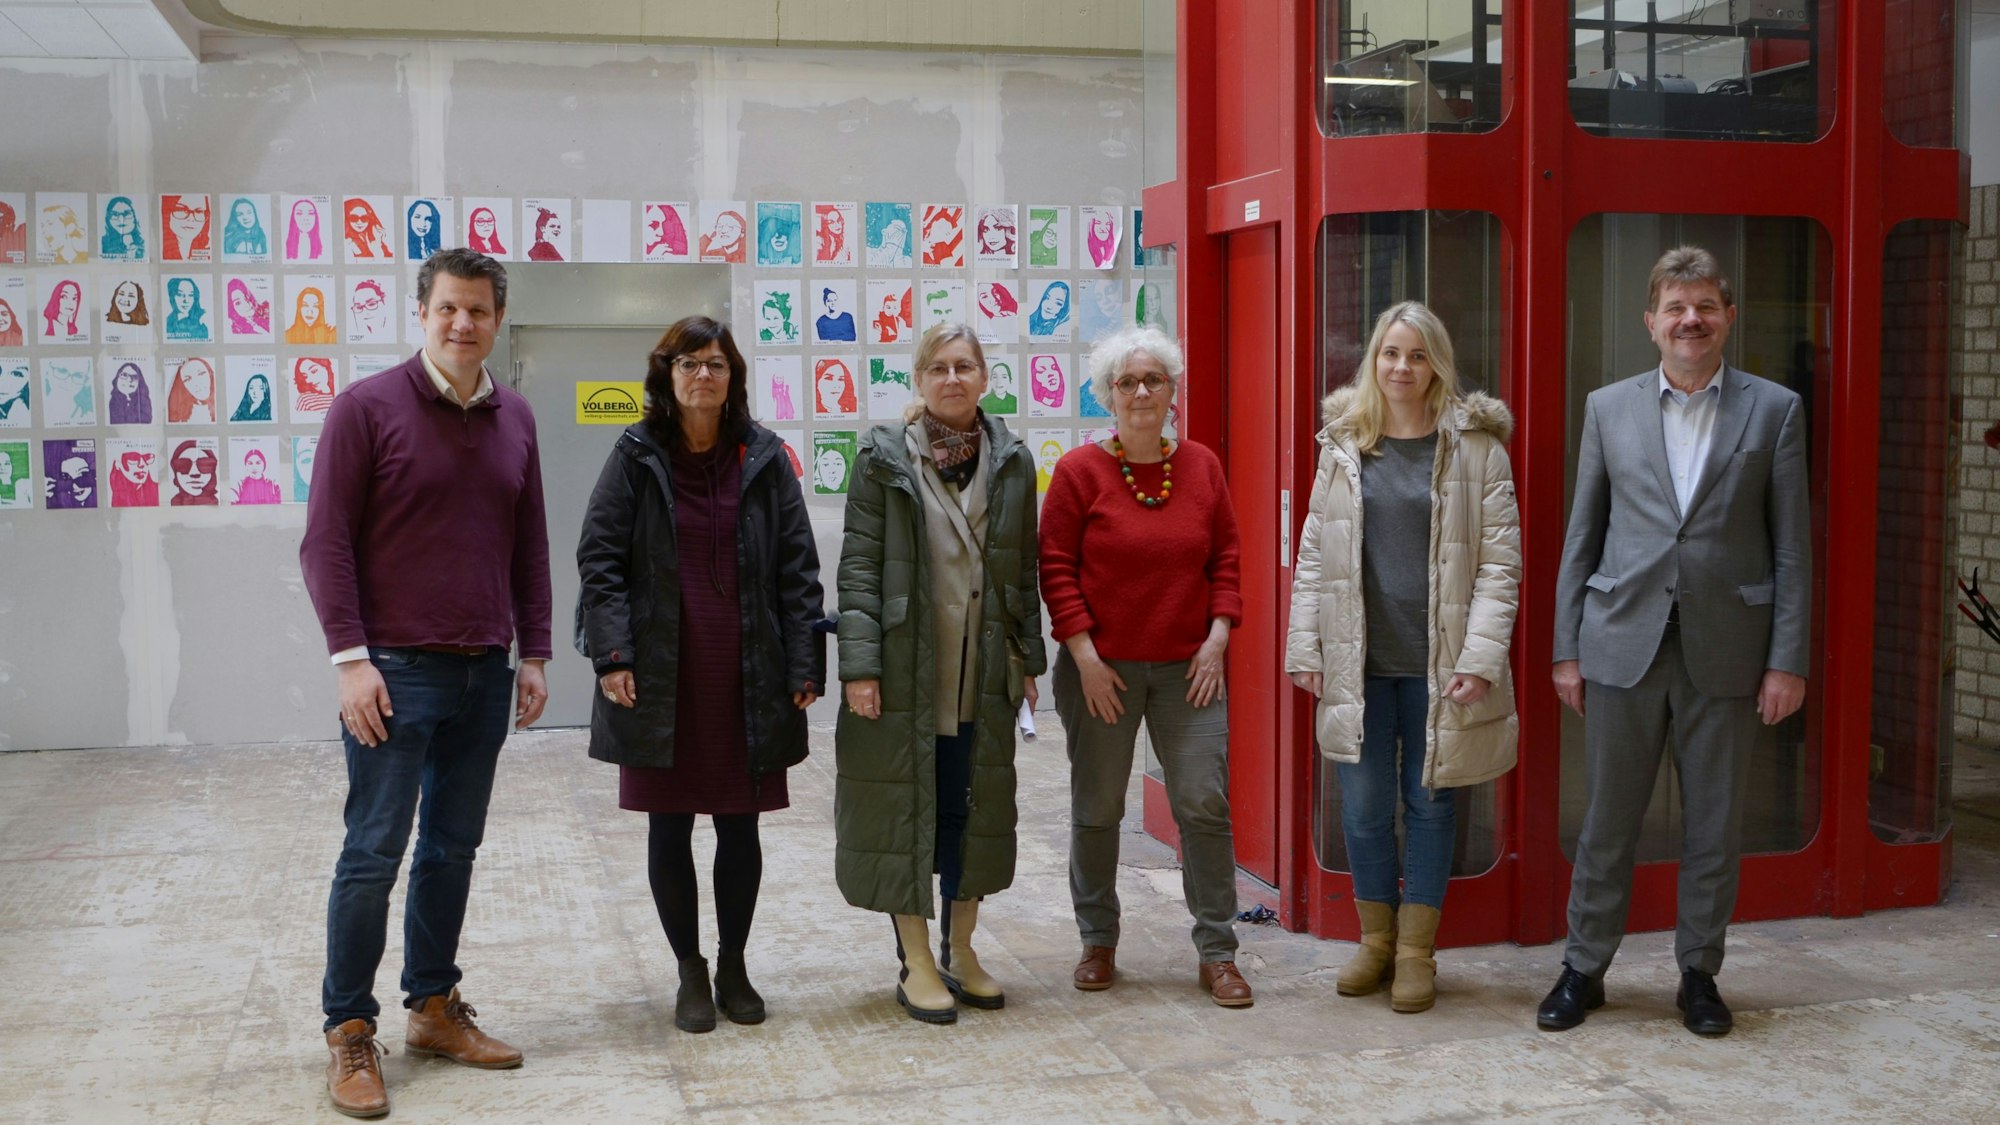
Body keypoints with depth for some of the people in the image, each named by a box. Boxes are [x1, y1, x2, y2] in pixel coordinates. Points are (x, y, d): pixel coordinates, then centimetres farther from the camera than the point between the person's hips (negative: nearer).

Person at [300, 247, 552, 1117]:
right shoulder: (368, 408, -5)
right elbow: (325, 540, -7)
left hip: (484, 675, 5)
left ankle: (434, 1007, 24)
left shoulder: (514, 419, 10)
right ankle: (349, 1034, 9)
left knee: (454, 850, 12)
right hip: (396, 670, -5)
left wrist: (533, 654, 11)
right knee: (374, 852, -1)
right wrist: (350, 657, -13)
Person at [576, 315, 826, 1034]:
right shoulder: (637, 457, 0)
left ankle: (733, 965, 26)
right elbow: (599, 558, -2)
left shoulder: (763, 459, 3)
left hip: (746, 679, 1)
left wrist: (804, 664, -4)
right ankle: (690, 972, 23)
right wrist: (612, 655, -13)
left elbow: (797, 566, 2)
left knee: (740, 827, 9)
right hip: (663, 681, -1)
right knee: (670, 829, 7)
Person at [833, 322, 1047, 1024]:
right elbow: (858, 564, -6)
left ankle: (961, 952, 25)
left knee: (975, 807, 10)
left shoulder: (1011, 460, 7)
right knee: (905, 804, 2)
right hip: (906, 669, -3)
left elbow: (1024, 569, 11)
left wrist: (1028, 657, 8)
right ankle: (916, 962, 14)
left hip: (983, 674, 4)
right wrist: (858, 663, -13)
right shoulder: (884, 457, -3)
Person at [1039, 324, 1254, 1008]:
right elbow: (1056, 568, -5)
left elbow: (1227, 556, 9)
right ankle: (1099, 943, 23)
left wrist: (1217, 637, -1)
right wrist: (1085, 655, -10)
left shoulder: (1201, 467, 5)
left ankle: (1217, 953, 8)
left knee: (1205, 801, -2)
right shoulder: (1079, 471, -4)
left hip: (1187, 667, 2)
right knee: (1097, 808, 8)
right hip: (1102, 668, -2)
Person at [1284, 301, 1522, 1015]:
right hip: (1359, 661, 2)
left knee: (1430, 802, 8)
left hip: (1439, 662, -2)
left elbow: (1499, 559, -4)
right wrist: (1304, 647, 3)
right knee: (1364, 806, 7)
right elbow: (1314, 553, 9)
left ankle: (1417, 950, 19)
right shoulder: (1343, 446, 8)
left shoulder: (1476, 445, -1)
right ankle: (1376, 939, 24)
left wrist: (1482, 655, -12)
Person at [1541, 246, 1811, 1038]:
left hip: (1725, 648, 0)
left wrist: (1788, 660, -5)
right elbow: (1581, 536, 7)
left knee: (1715, 824, 9)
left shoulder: (1774, 410, 2)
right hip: (1623, 644, 1)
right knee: (1607, 820, 7)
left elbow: (1792, 546, 1)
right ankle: (1584, 968, 21)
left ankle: (1699, 973, 24)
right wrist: (1566, 648, 3)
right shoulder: (1608, 408, 6)